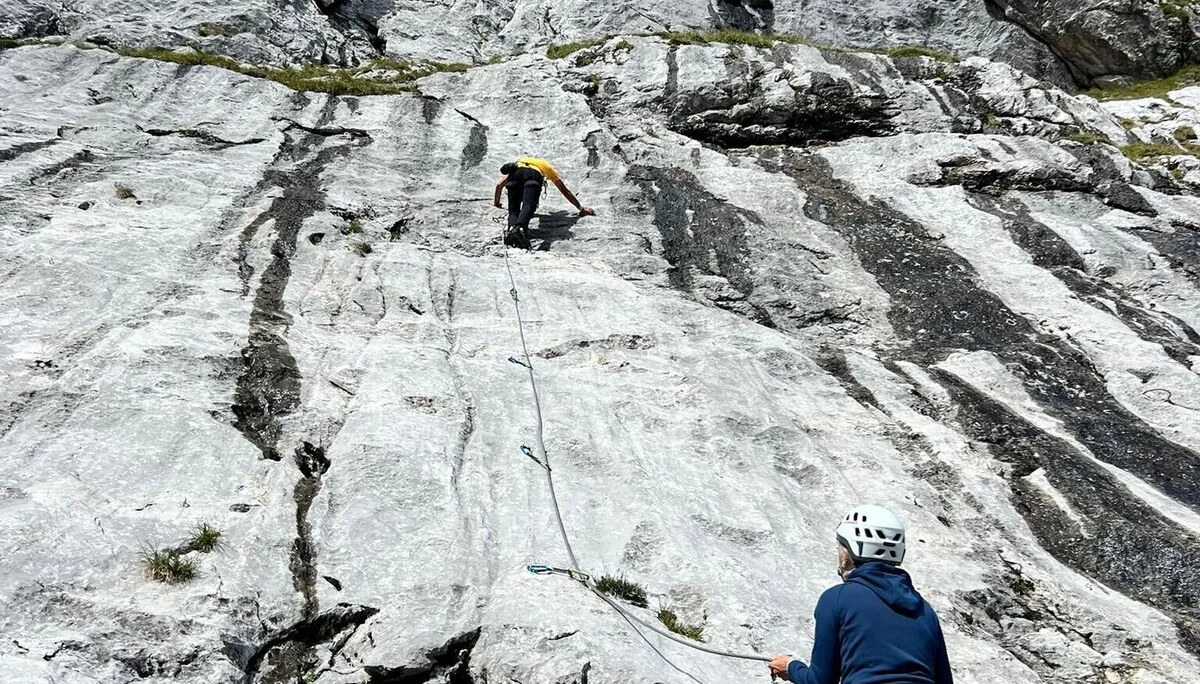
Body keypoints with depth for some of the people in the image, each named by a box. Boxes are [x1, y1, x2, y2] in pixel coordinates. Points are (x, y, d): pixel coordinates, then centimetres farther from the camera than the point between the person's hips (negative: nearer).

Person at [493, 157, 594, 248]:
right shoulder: (547, 166, 43)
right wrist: (581, 208, 48)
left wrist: (496, 202, 64)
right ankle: (520, 227, -53)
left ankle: (512, 226, -34)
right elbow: (565, 191, 41)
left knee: (514, 209, -1)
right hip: (533, 175, -2)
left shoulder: (518, 162, 48)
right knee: (528, 206, -22)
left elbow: (499, 185, 48)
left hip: (515, 173, 2)